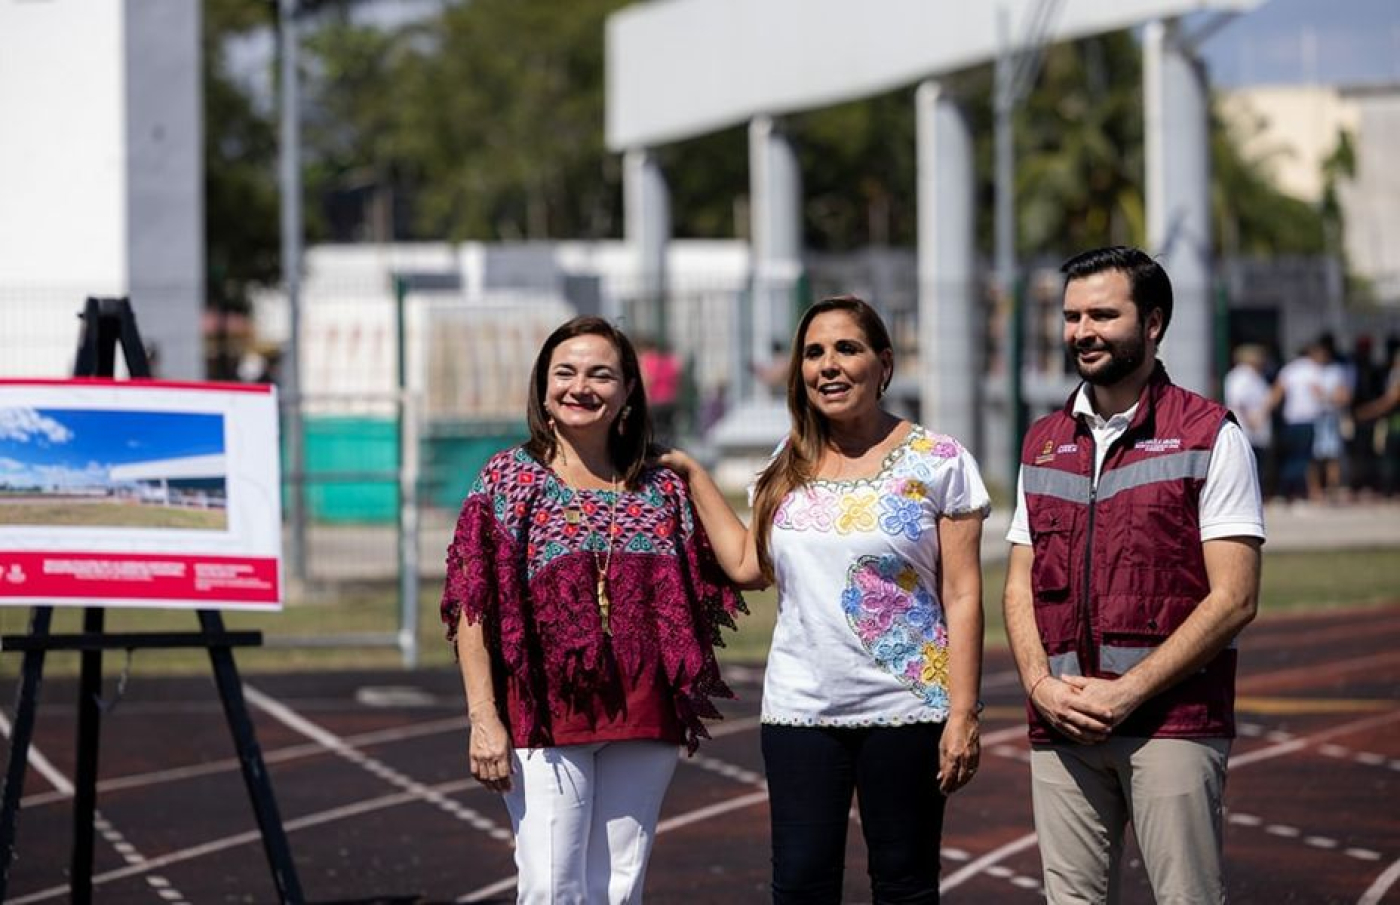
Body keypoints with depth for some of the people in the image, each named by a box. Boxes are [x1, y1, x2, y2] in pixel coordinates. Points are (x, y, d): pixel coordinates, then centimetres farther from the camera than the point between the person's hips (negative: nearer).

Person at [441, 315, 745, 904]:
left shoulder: (662, 489, 10)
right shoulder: (510, 480, 2)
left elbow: (703, 598, 15)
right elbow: (472, 609, -4)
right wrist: (484, 719, -12)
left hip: (643, 721, 3)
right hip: (545, 717, -3)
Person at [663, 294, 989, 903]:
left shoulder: (938, 462, -3)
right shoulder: (790, 467, 11)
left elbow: (962, 595, -5)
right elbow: (747, 565, 12)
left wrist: (963, 713, -11)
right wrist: (692, 476, 15)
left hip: (905, 710, -4)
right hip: (800, 709, 4)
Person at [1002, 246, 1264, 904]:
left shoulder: (1209, 436, -1)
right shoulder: (1043, 443, 16)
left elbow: (1234, 599, -7)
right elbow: (1020, 585, 16)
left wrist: (1128, 692, -13)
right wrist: (1040, 683, -3)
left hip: (1173, 721, -4)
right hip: (1060, 727, 5)